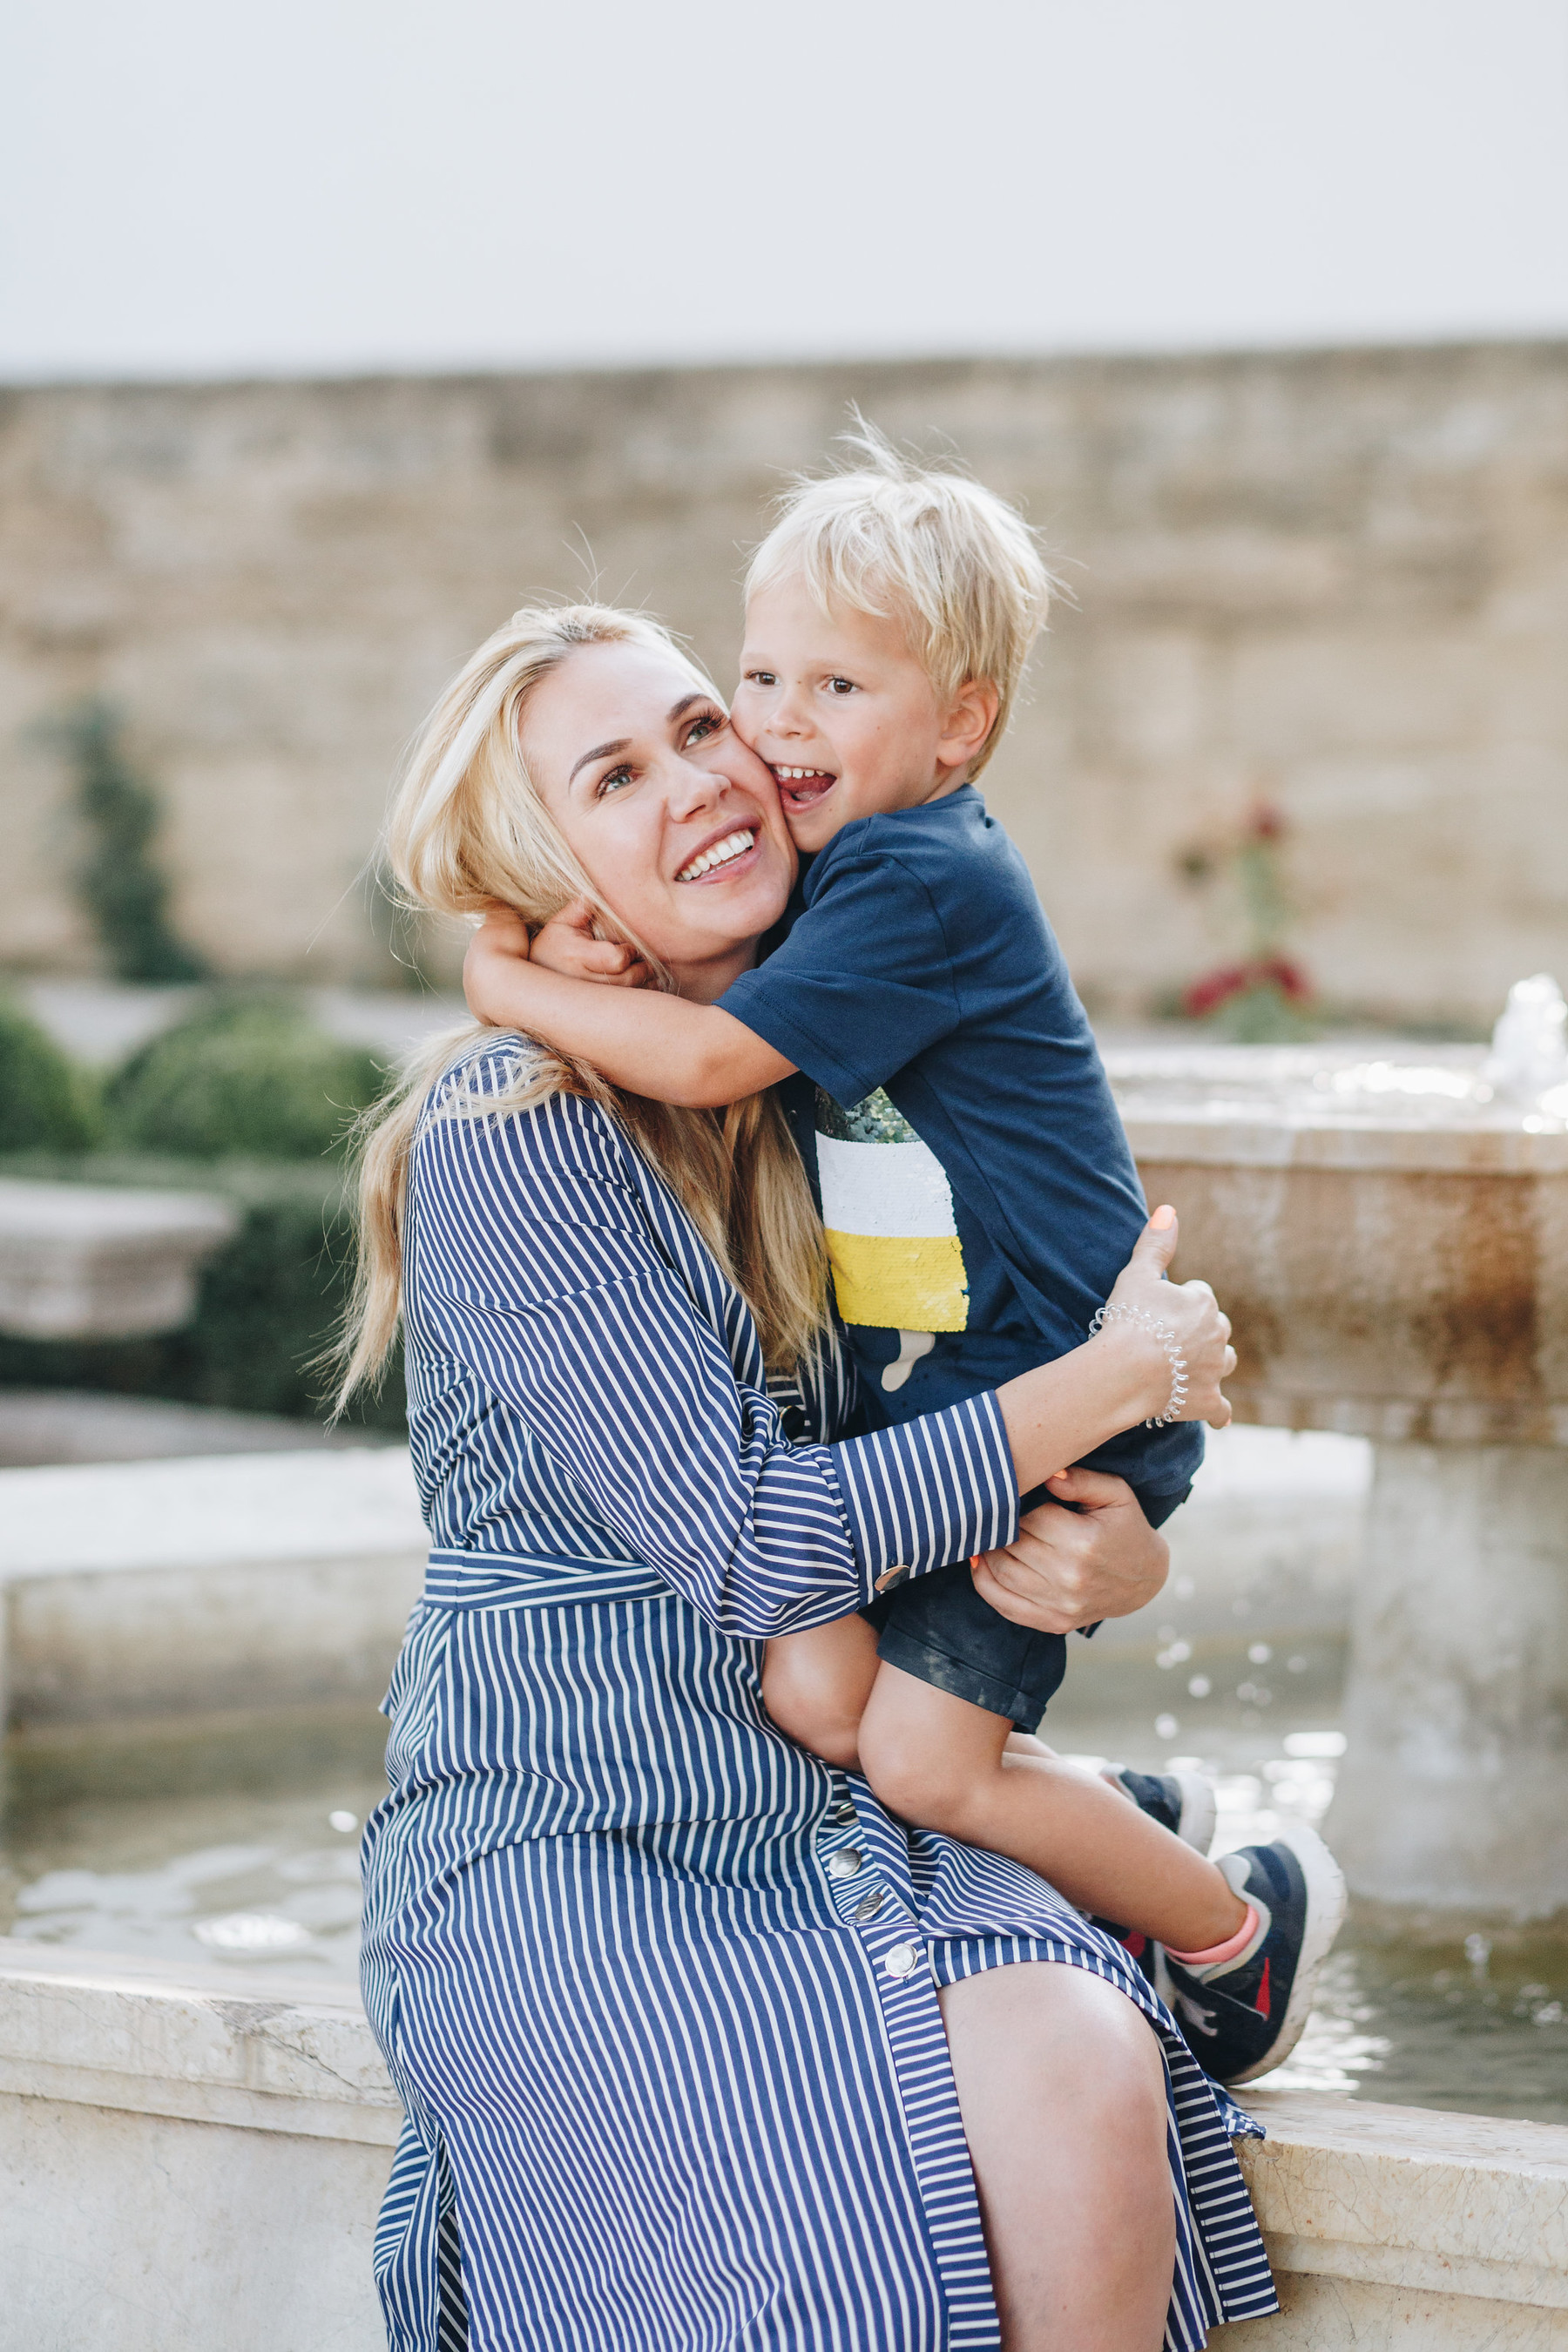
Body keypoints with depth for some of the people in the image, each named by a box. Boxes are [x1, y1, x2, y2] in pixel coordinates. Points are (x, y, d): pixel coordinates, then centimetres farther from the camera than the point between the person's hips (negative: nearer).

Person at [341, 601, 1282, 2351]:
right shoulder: (508, 1138, -13)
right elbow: (754, 1545, -20)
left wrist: (1117, 1557, -10)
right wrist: (1127, 1375, -11)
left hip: (843, 1810, 5)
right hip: (565, 1850, -5)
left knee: (1088, 2071, -25)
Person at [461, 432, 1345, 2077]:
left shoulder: (922, 883, -20)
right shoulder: (835, 867, 9)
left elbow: (700, 1060, -23)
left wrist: (509, 983, -10)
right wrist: (584, 952, -7)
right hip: (906, 1391, 9)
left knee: (922, 1759, -10)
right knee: (806, 1692, -3)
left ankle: (1238, 1921, 12)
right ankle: (1132, 1824, 18)